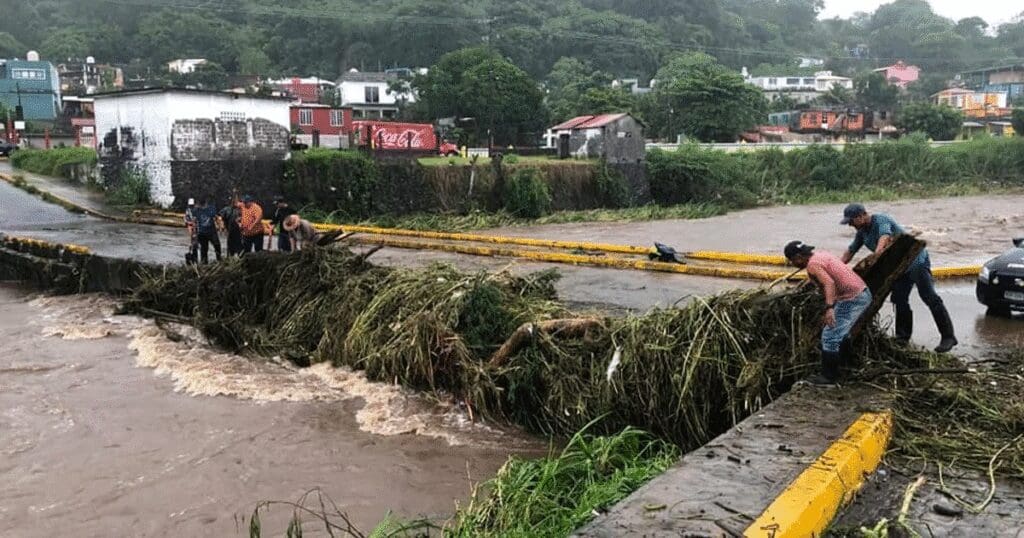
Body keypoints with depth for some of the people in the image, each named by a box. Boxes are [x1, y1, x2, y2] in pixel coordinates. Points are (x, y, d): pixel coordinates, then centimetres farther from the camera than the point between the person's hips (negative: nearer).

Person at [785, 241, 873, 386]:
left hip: (851, 300, -10)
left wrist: (829, 308, -41)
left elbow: (829, 283, -31)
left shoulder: (813, 264, -15)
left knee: (830, 337, -4)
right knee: (841, 334, 25)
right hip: (863, 293, 10)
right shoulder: (822, 255, 15)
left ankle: (829, 376, 4)